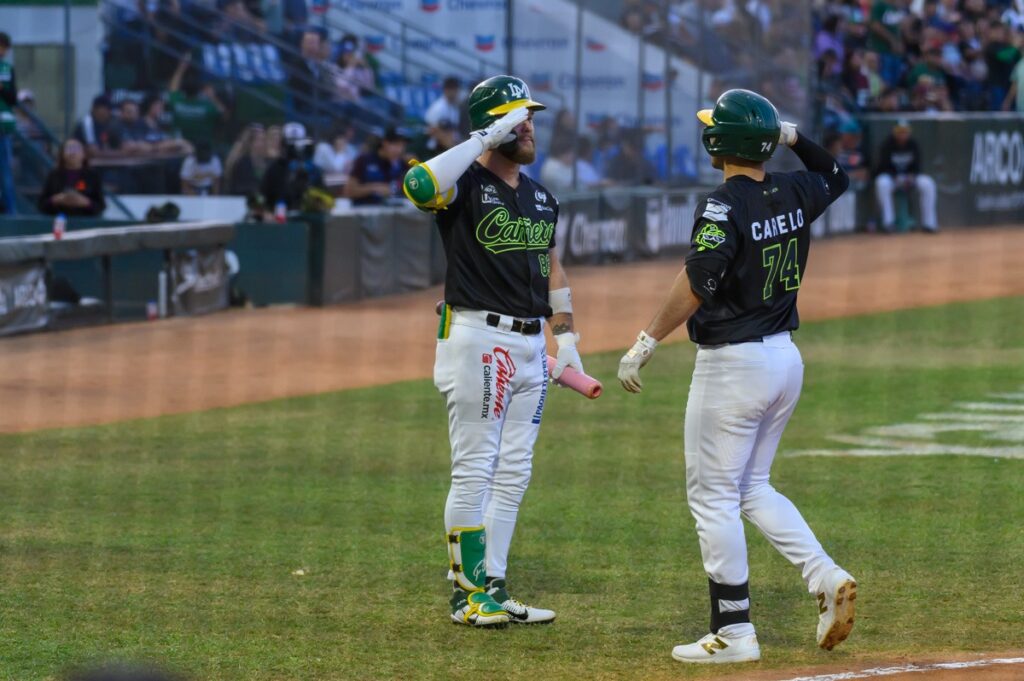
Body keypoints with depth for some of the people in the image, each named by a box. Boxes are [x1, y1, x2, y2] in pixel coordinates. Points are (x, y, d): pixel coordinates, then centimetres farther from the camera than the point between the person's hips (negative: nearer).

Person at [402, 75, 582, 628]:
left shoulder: (541, 198, 15)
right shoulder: (465, 184, -9)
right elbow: (419, 185, -32)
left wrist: (566, 339, 16)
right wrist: (488, 138, -28)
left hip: (530, 345, 8)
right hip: (477, 340, -8)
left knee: (513, 473, 9)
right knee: (474, 470, -5)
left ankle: (493, 590, 15)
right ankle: (469, 593, 0)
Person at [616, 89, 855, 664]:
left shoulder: (725, 205, -17)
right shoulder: (793, 194, 5)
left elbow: (697, 283, -26)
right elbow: (836, 175, 28)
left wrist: (647, 342, -23)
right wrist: (795, 139, 14)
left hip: (733, 363, -8)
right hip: (786, 358, 8)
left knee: (713, 496, 0)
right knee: (753, 488, 20)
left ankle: (734, 632, 1)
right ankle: (826, 578, 4)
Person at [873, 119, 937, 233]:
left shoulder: (913, 144, -4)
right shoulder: (887, 145, -14)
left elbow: (916, 166, -2)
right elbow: (884, 167, -15)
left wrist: (911, 177, -22)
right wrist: (897, 179, -29)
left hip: (910, 176, 3)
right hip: (890, 176, -3)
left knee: (927, 183, -24)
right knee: (882, 184, -38)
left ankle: (928, 222, -21)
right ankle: (887, 221, -32)